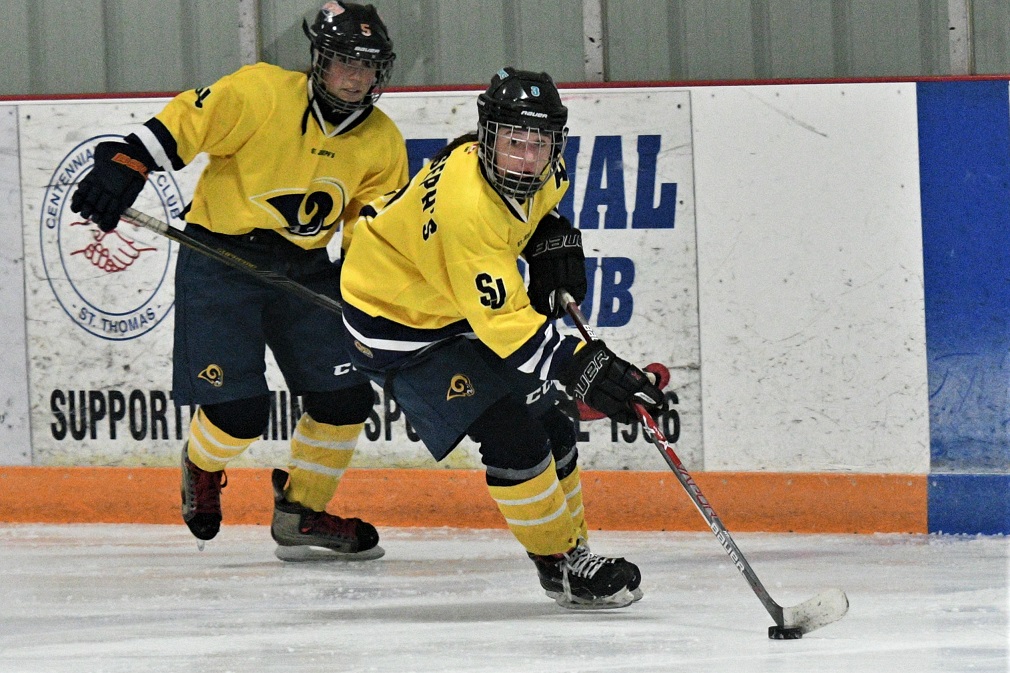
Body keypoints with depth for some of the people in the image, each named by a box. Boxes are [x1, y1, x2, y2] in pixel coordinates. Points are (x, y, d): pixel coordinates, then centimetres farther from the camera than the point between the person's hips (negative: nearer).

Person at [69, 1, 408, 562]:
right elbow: (184, 123, -15)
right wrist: (126, 164, -25)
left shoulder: (383, 145, 0)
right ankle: (202, 469, 23)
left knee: (346, 396, -2)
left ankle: (301, 515, 17)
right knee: (239, 410, -13)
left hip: (304, 270, 6)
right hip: (220, 259, -5)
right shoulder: (260, 93, -16)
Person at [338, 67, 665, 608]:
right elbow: (505, 322, -39)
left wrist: (552, 235, -3)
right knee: (510, 435, -16)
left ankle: (574, 548, 26)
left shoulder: (538, 170, -12)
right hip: (398, 322, -9)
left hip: (463, 303, 9)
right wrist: (578, 366, -47)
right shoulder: (465, 207, -38)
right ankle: (561, 565, -3)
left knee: (547, 420, 11)